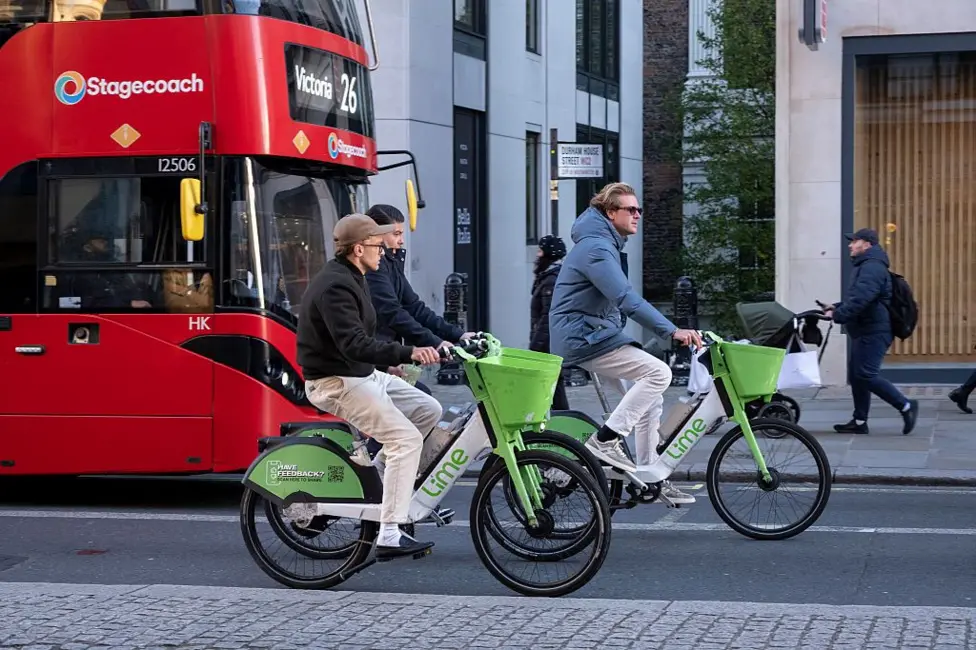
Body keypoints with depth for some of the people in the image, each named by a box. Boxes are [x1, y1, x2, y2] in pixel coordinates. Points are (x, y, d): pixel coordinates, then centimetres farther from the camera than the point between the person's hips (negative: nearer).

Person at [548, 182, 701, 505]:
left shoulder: (605, 244, 17)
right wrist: (672, 331, -33)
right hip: (583, 337, -10)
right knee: (658, 372, -22)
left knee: (650, 401, 7)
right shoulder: (596, 248, -17)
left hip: (594, 334, 10)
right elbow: (627, 299, -28)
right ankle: (606, 439, -17)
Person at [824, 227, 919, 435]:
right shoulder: (866, 266, 22)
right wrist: (837, 307, 16)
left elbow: (862, 299, -27)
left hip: (873, 332, -11)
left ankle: (905, 405, -9)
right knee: (856, 375, 9)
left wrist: (838, 315, -26)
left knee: (866, 375, -15)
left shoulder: (872, 267, -15)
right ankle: (859, 421, 11)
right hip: (865, 332, 11)